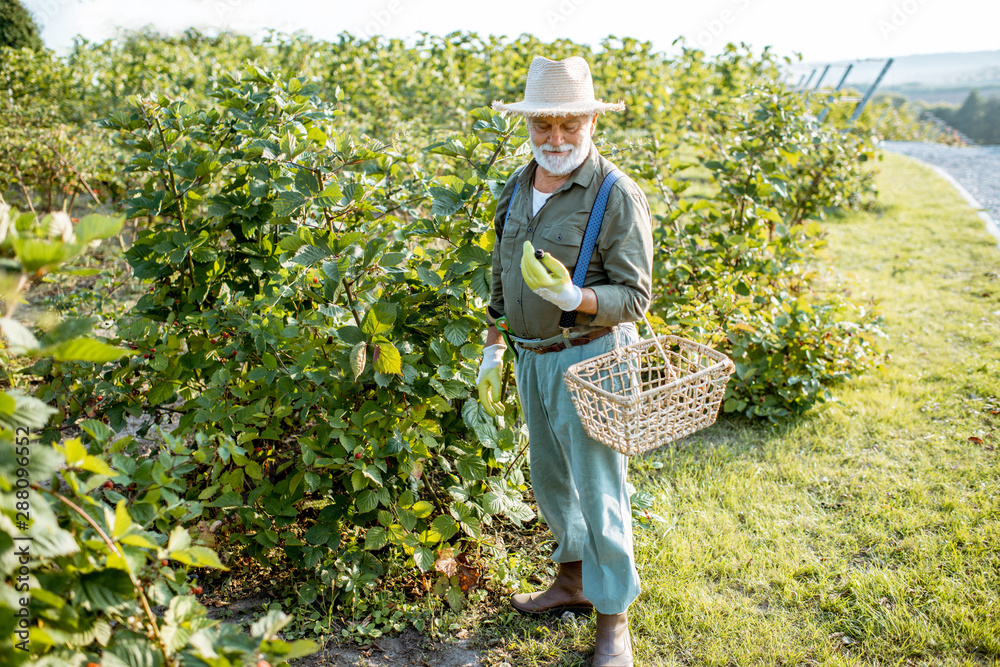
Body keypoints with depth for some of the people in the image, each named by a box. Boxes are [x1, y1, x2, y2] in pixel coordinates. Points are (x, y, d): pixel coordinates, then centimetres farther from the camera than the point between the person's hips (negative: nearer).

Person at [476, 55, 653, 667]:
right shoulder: (517, 189, 6)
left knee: (599, 489, 2)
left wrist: (571, 297, -33)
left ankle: (614, 616, 21)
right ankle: (574, 580, 40)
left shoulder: (619, 196, -16)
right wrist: (494, 349, 15)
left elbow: (634, 296, -16)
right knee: (550, 479, 19)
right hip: (532, 358, 7)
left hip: (591, 359, -7)